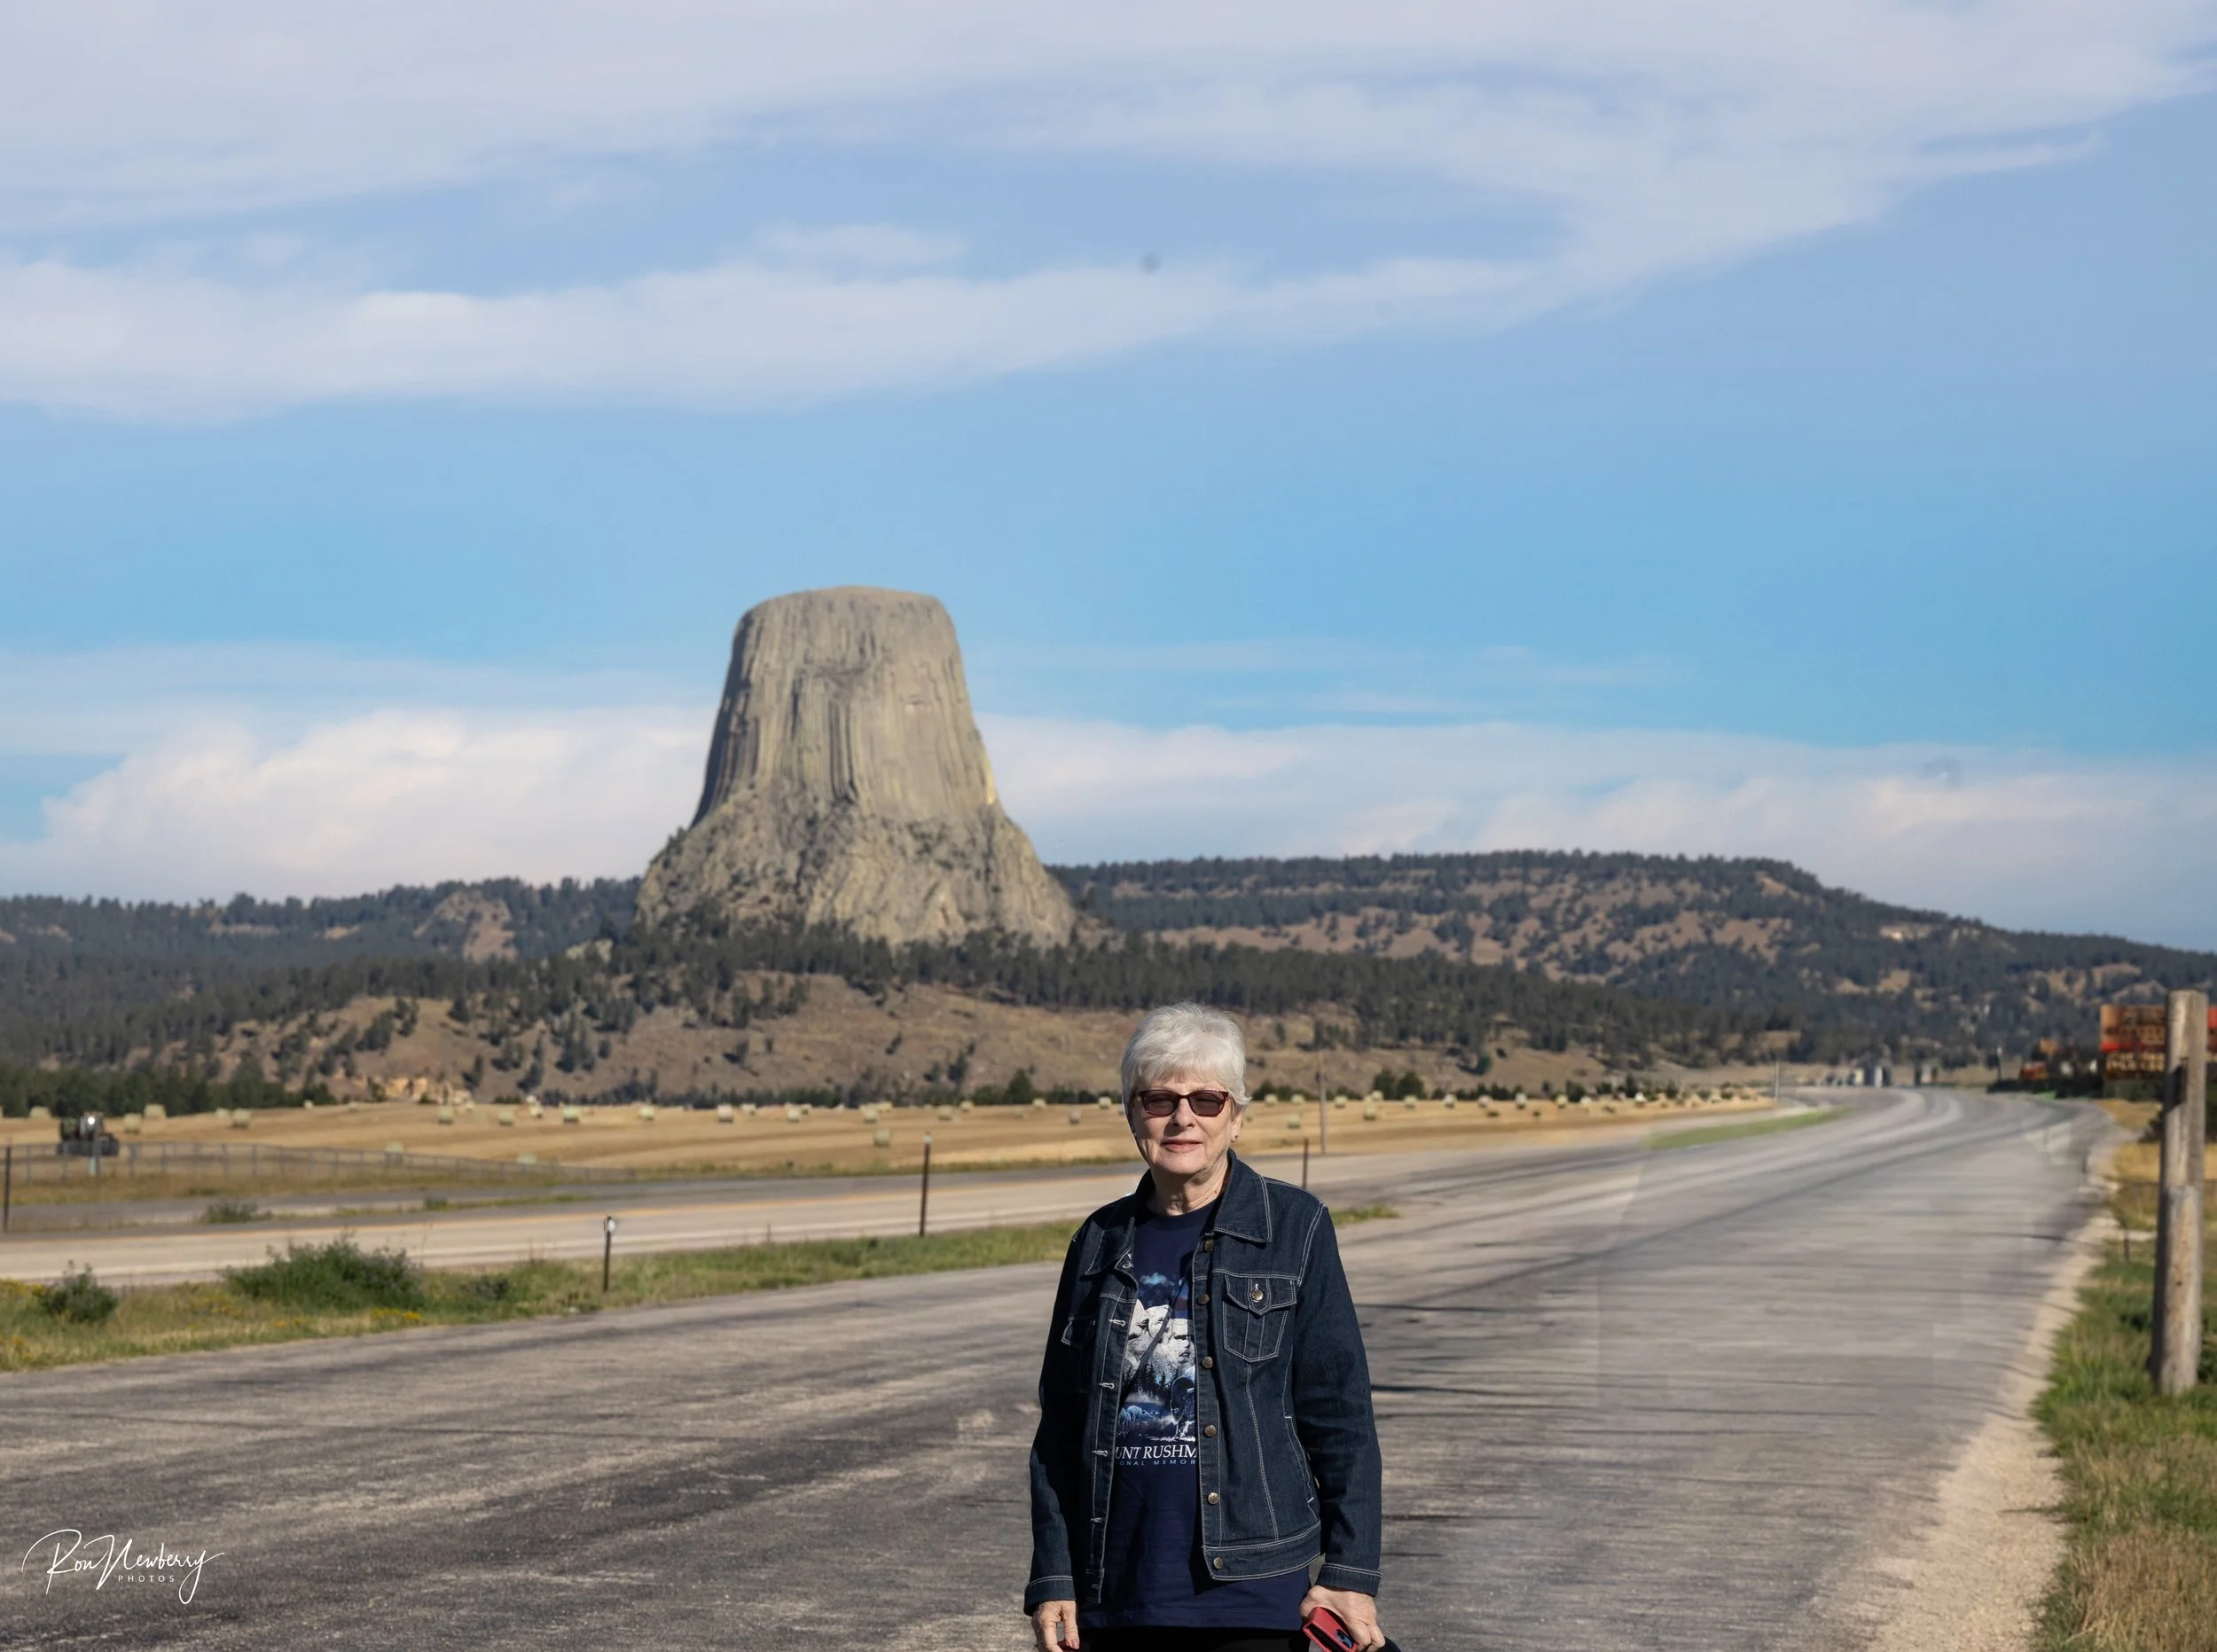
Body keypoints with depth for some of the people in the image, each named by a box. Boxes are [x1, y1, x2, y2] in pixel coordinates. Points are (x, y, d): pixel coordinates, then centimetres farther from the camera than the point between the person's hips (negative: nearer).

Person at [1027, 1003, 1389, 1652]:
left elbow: (1341, 1415, -1)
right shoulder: (1102, 1243, 9)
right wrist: (1052, 1580, 6)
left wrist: (1350, 1572, -6)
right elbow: (1060, 1426, 11)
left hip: (1252, 1597, -4)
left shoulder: (1295, 1228, 0)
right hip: (1119, 1598, 4)